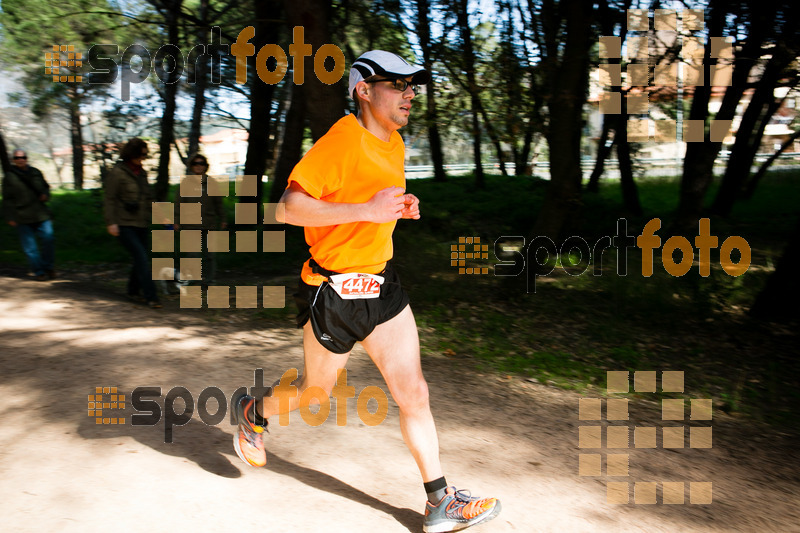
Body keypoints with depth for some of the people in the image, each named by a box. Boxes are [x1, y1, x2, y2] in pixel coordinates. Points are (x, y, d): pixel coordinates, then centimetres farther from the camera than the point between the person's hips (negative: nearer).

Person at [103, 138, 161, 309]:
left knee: (141, 259, 9)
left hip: (141, 224, 7)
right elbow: (109, 200, -8)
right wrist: (111, 222, -14)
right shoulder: (117, 172, -7)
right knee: (141, 257, -14)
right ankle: (151, 297, -14)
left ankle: (133, 291, 26)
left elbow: (148, 198, 22)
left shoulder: (141, 172, 13)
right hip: (124, 225, -7)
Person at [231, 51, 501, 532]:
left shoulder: (394, 143, 11)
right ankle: (252, 412, 46)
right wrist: (368, 210, -30)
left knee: (414, 394, 4)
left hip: (382, 284, 7)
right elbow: (290, 205, -24)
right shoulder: (341, 141, -18)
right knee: (316, 393, 14)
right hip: (335, 290, -7)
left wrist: (399, 207, 5)